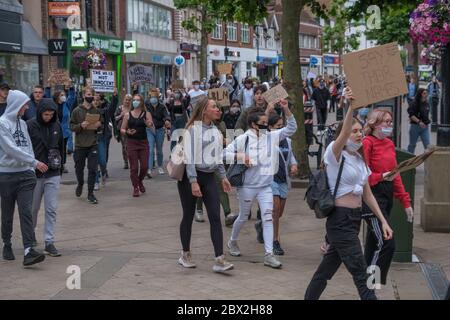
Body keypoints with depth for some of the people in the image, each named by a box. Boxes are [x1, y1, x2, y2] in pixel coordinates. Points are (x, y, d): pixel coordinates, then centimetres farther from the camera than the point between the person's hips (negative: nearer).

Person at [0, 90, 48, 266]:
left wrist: (32, 168, 7)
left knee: (26, 212, -8)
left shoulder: (22, 123, 11)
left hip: (25, 174, 4)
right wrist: (35, 162, -17)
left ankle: (28, 251, -15)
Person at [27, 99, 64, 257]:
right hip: (34, 174, -2)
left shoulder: (57, 125, 5)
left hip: (53, 174, 2)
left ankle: (49, 242, 4)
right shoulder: (30, 125, -8)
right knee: (33, 208, 11)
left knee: (52, 209, -1)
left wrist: (60, 168, 15)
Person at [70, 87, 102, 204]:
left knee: (92, 169, -4)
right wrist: (81, 126, -20)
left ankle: (90, 194, 4)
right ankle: (80, 184, 41)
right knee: (79, 168, 12)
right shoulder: (77, 110, -1)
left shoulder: (97, 111, 7)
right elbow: (71, 126, -3)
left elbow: (102, 124, 14)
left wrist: (99, 125, -8)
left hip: (93, 145, 1)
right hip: (80, 145, -1)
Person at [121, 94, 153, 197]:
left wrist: (150, 125, -29)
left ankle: (140, 181, 30)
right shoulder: (128, 115, 3)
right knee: (134, 167, -1)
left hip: (143, 142, 0)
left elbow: (153, 127, -6)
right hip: (131, 142, 0)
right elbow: (122, 129, 6)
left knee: (144, 166, 1)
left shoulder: (146, 114, 1)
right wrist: (127, 132, -15)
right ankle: (135, 187, 12)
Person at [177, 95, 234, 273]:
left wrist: (223, 176, 14)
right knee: (188, 216, 6)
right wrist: (193, 181, -22)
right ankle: (185, 255, 23)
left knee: (215, 217, -5)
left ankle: (219, 260, -9)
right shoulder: (193, 129, -11)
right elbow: (189, 156, -16)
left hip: (208, 176, 6)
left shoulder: (215, 131, 11)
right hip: (190, 175, -6)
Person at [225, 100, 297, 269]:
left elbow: (291, 128, 1)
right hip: (247, 185, -3)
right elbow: (225, 153, -6)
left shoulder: (271, 136, 2)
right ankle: (233, 241, 41)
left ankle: (269, 254, -9)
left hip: (266, 186, 3)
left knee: (268, 217, -8)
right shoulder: (243, 139, -8)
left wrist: (286, 110, -10)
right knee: (243, 217, 13)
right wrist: (239, 156, -21)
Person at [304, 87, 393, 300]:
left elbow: (367, 195, 16)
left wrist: (383, 220, 9)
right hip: (340, 220, -8)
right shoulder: (336, 154, -9)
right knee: (361, 275, -10)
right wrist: (351, 107, -45)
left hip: (354, 219, 8)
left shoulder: (360, 159, 14)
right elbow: (343, 135, -31)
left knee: (328, 268, 16)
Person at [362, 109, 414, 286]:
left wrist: (406, 202, 16)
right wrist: (382, 176, -26)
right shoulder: (367, 143, -11)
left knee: (374, 242, 15)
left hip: (387, 196, 8)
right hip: (373, 196, -8)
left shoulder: (389, 144, 13)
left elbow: (395, 175, 17)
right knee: (386, 243, -13)